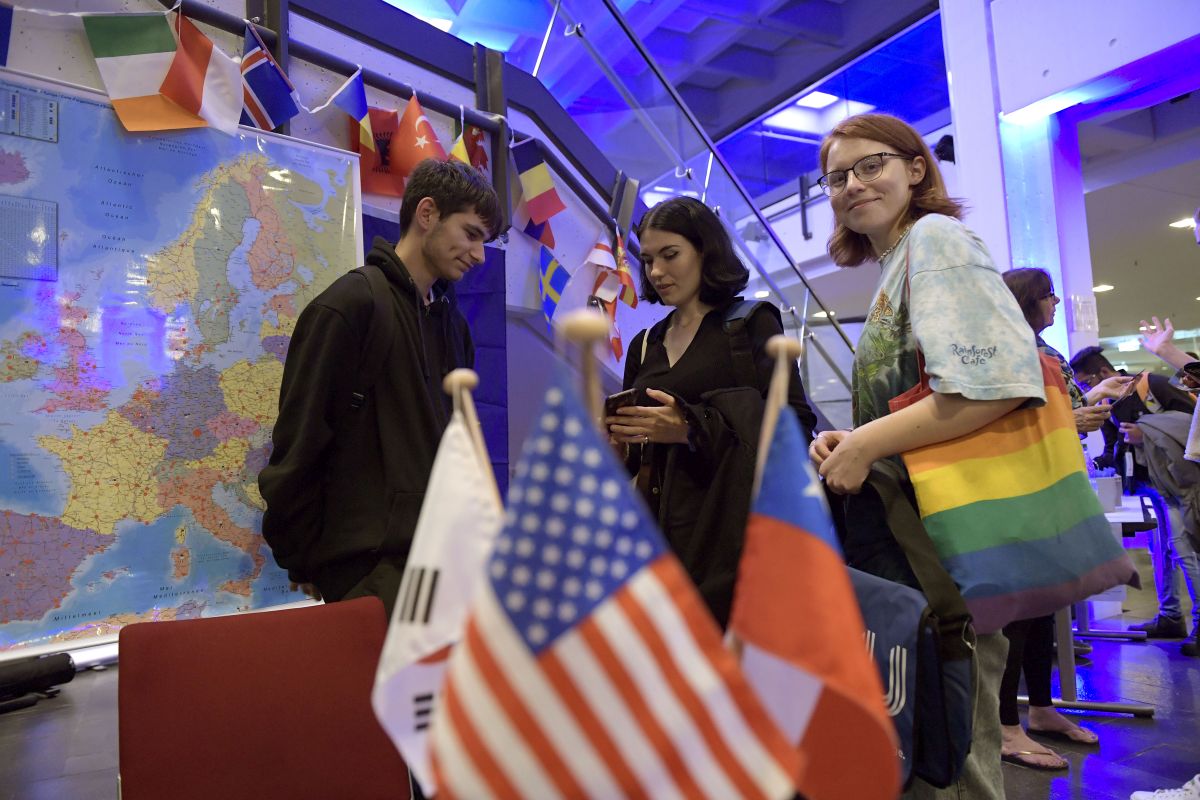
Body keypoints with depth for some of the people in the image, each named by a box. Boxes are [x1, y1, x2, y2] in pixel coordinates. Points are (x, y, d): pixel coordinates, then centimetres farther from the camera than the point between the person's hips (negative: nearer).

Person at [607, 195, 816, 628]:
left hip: (728, 528, -4)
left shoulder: (752, 324, 4)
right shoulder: (644, 346, 19)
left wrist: (692, 429, -16)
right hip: (657, 527, 4)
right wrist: (616, 439, -2)